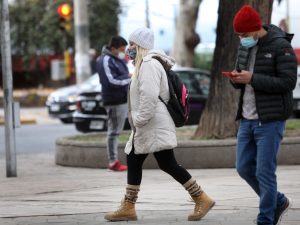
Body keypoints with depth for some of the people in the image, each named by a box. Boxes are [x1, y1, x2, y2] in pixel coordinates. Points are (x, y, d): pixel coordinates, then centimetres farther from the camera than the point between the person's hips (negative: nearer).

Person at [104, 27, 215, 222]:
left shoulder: (149, 64, -14)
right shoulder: (144, 64, 20)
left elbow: (149, 96, -26)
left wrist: (140, 119, -22)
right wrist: (138, 121, 19)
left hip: (155, 126, -11)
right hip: (145, 129, 11)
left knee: (168, 164, -10)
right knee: (133, 162, 10)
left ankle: (202, 199, -5)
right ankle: (128, 207, 13)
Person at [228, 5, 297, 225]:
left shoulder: (280, 46, -12)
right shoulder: (245, 47, 11)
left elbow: (288, 82, -18)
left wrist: (252, 79, -22)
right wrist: (237, 79, -5)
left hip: (270, 120, -8)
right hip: (247, 118, 8)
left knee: (264, 172, -5)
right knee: (245, 168, 10)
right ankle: (278, 202, 29)